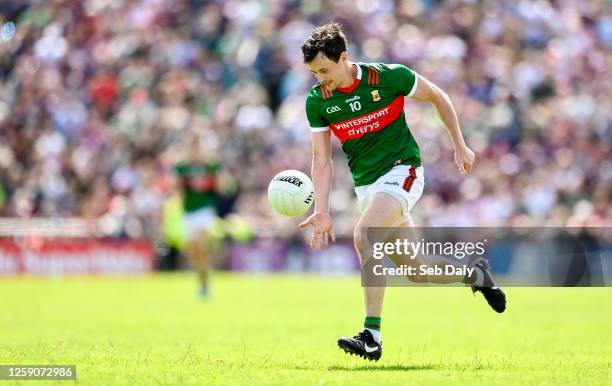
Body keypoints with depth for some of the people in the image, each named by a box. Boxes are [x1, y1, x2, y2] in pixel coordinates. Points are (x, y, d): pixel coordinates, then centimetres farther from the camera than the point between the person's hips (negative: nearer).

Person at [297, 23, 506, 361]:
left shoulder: (388, 77, -14)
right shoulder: (317, 101, -4)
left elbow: (437, 97, 2)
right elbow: (322, 160, 0)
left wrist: (460, 146, 5)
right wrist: (321, 212, -10)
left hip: (401, 171, -5)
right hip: (365, 184, 5)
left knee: (364, 235, -29)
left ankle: (372, 337, -29)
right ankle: (476, 275, 39)